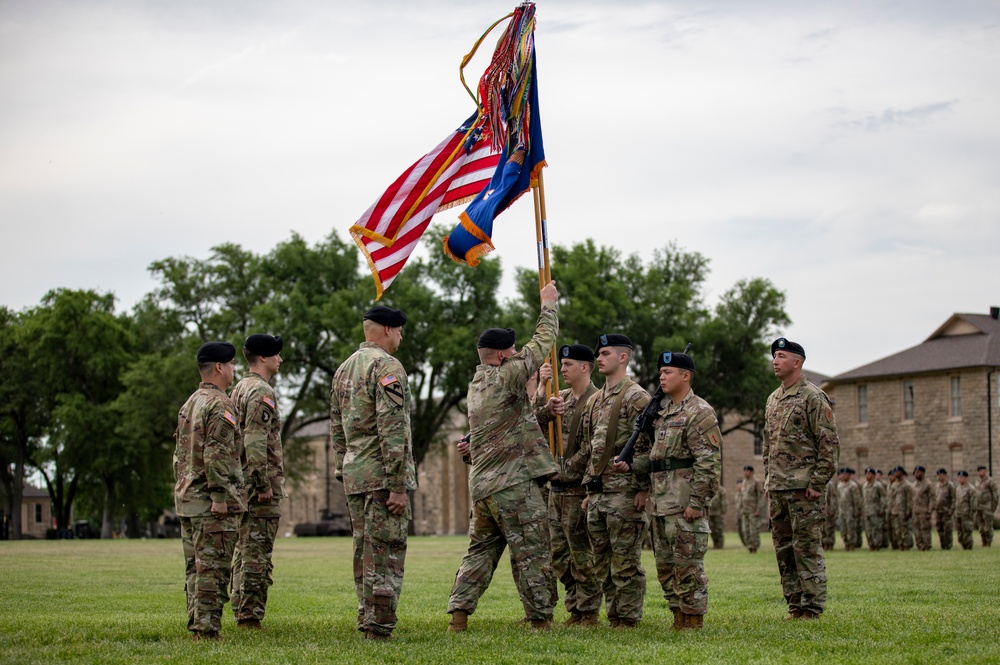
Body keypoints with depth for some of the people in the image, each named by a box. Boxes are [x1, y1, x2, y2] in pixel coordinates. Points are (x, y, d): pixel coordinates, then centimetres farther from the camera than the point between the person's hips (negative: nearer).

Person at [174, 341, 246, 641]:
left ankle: (195, 624, 15)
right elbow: (216, 455, -20)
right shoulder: (220, 405, -12)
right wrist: (220, 496, -21)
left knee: (195, 568, 12)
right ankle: (206, 629, -8)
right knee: (213, 568, -7)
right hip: (211, 502, -9)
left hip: (187, 500, 9)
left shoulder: (189, 404, 17)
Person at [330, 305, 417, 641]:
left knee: (363, 551, 13)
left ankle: (365, 621, 18)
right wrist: (398, 485, -20)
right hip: (383, 474, -8)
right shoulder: (387, 367, -12)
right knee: (385, 553, -6)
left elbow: (337, 429, 20)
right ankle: (379, 628, -8)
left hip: (353, 474, 8)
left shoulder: (344, 368, 16)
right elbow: (392, 430, -19)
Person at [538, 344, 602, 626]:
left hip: (579, 489, -8)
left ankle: (589, 612, 4)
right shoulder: (561, 398, 14)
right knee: (559, 555, 11)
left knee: (582, 553, -3)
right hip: (556, 489, 8)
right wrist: (547, 411, -13)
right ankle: (574, 610, 19)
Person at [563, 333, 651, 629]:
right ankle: (614, 616, 17)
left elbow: (645, 447, -13)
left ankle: (628, 619, 1)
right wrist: (562, 468, 13)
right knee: (602, 563, 11)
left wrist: (643, 490, -17)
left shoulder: (636, 397, -7)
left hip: (624, 494, -8)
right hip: (596, 494, 8)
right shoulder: (594, 401, 18)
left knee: (625, 562, -5)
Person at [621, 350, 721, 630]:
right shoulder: (663, 412, 18)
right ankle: (679, 617, 20)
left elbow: (708, 462, -16)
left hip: (684, 503, -9)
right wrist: (631, 464, 5)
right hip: (661, 501, 9)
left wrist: (697, 502, -20)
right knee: (665, 564, 12)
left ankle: (694, 619, 2)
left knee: (687, 563, -6)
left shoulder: (699, 413, -10)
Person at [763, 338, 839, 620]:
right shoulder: (773, 399, 17)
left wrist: (817, 483, -15)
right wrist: (768, 479, 16)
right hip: (776, 489, 8)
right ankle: (795, 605, 16)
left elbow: (829, 444, -11)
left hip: (803, 488, -8)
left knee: (807, 547, -6)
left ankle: (812, 608, -2)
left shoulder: (813, 397, -7)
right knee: (783, 549, 10)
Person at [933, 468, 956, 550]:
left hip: (947, 512, -7)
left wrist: (951, 510, -16)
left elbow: (954, 499, -10)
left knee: (947, 530, -8)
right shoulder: (937, 486, 15)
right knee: (940, 530, 6)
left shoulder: (950, 485, -6)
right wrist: (934, 509, 14)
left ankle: (948, 546, -3)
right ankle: (943, 546, 12)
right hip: (938, 512, 7)